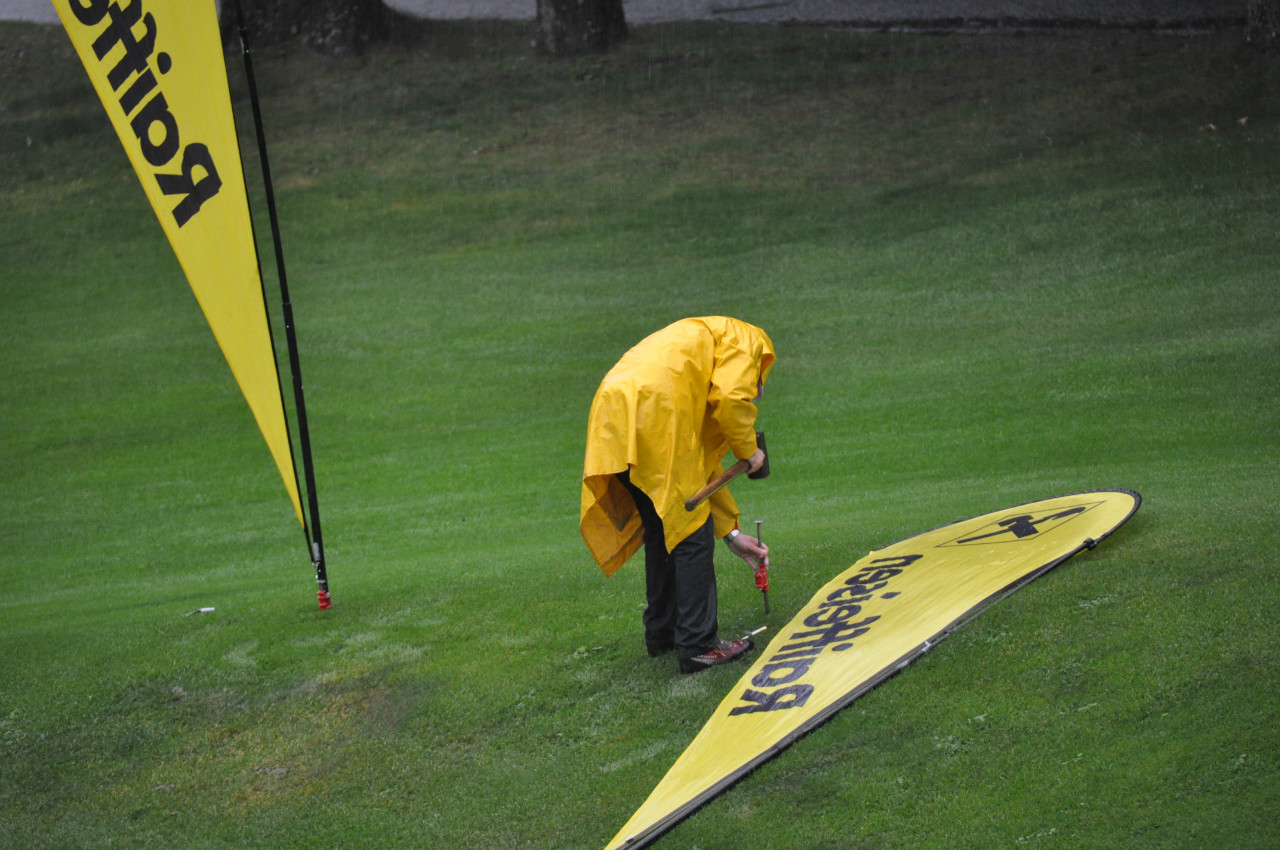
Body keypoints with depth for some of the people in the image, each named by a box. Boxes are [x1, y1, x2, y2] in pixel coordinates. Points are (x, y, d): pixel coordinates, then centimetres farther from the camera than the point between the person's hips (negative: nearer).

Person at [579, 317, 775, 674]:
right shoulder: (743, 339, 17)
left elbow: (703, 463, 37)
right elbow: (731, 398, -6)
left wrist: (731, 533, 37)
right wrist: (748, 450, 12)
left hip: (611, 420, 9)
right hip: (653, 416, -9)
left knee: (662, 529, 23)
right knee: (691, 532, 1)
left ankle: (662, 632, 33)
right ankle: (699, 645, 5)